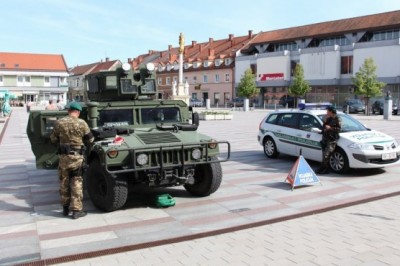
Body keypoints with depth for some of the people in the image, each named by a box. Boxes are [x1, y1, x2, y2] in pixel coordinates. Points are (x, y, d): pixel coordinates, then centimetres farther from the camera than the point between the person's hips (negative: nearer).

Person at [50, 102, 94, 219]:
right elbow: (90, 140, 0)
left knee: (64, 181, 14)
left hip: (63, 155, 3)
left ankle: (65, 208, 23)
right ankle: (76, 210, 3)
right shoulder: (82, 123, -8)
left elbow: (53, 139, 6)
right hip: (77, 156, -2)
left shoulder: (59, 123, -2)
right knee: (76, 182, 3)